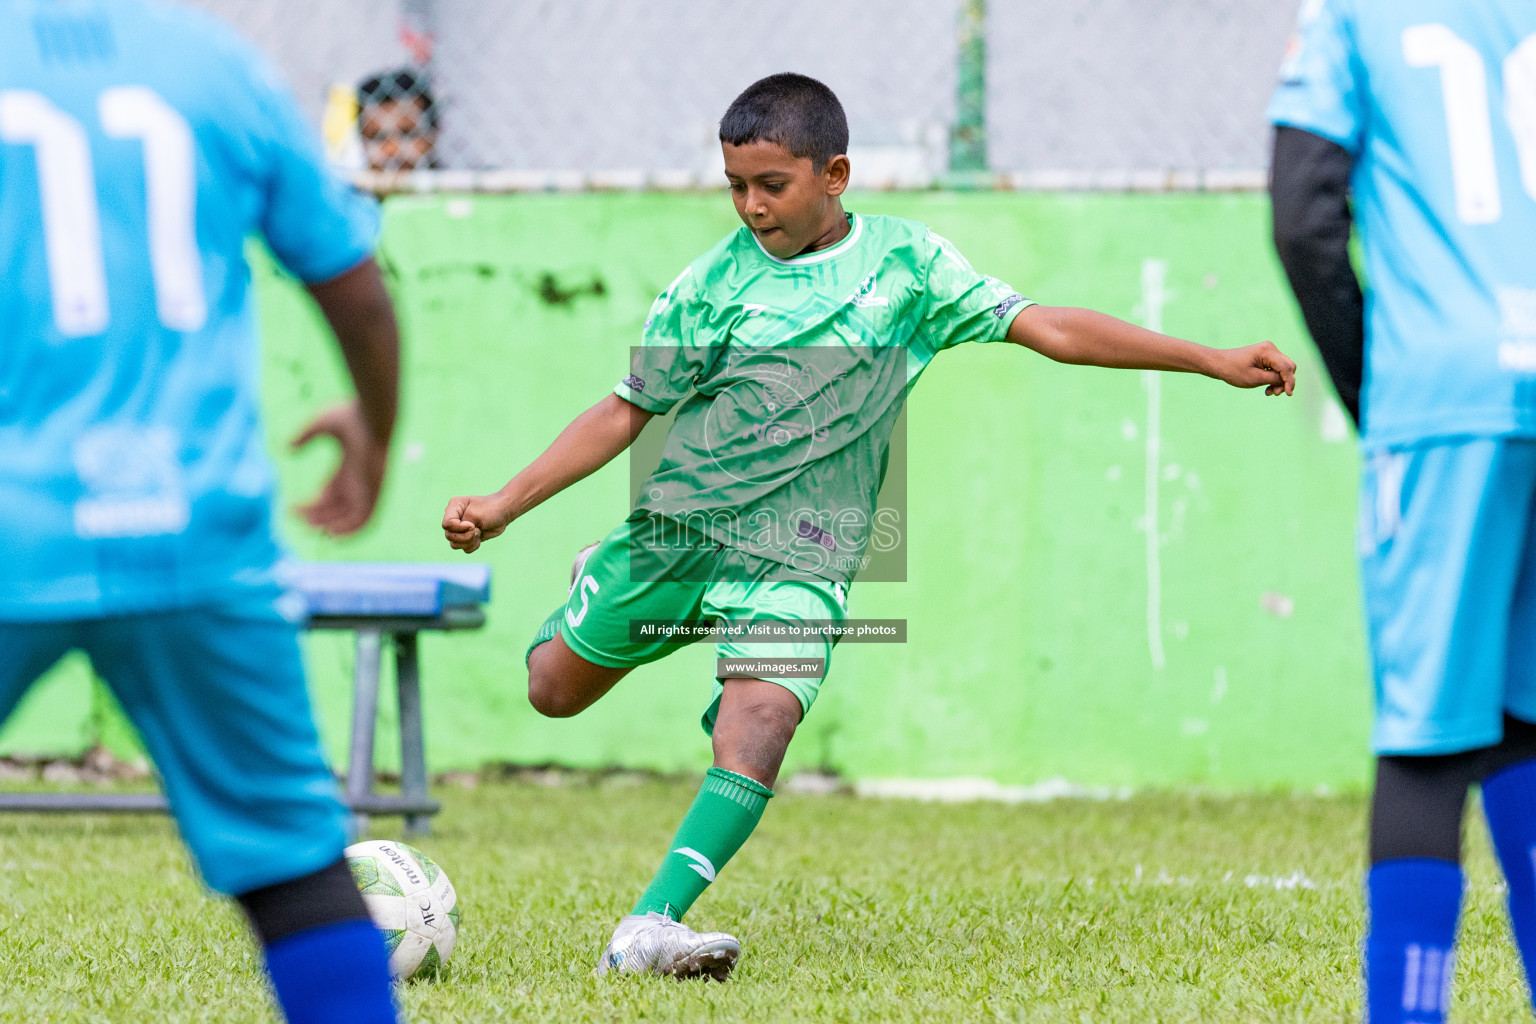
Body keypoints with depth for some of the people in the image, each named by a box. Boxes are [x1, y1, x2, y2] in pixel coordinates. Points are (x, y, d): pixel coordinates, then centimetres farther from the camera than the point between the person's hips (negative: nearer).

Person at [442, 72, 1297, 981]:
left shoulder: (906, 262, 0)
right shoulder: (713, 284, -1)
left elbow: (1046, 327, 0)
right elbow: (626, 412, 5)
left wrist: (1213, 361, -5)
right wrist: (504, 506, -1)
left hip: (801, 555, -2)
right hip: (678, 520, 2)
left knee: (758, 724, -24)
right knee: (556, 688, 9)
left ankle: (651, 927, -32)